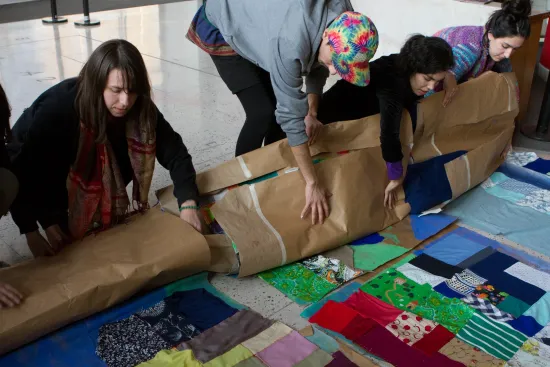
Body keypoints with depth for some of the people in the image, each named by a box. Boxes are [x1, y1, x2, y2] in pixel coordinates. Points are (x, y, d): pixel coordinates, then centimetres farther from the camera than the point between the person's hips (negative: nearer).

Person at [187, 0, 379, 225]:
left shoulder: (343, 19, -21)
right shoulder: (291, 43, -43)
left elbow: (316, 65, -2)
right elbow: (290, 114, -38)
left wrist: (311, 112, -8)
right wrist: (312, 183, -34)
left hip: (256, 23, 7)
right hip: (223, 29, -7)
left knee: (280, 104, 1)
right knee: (263, 113, -14)